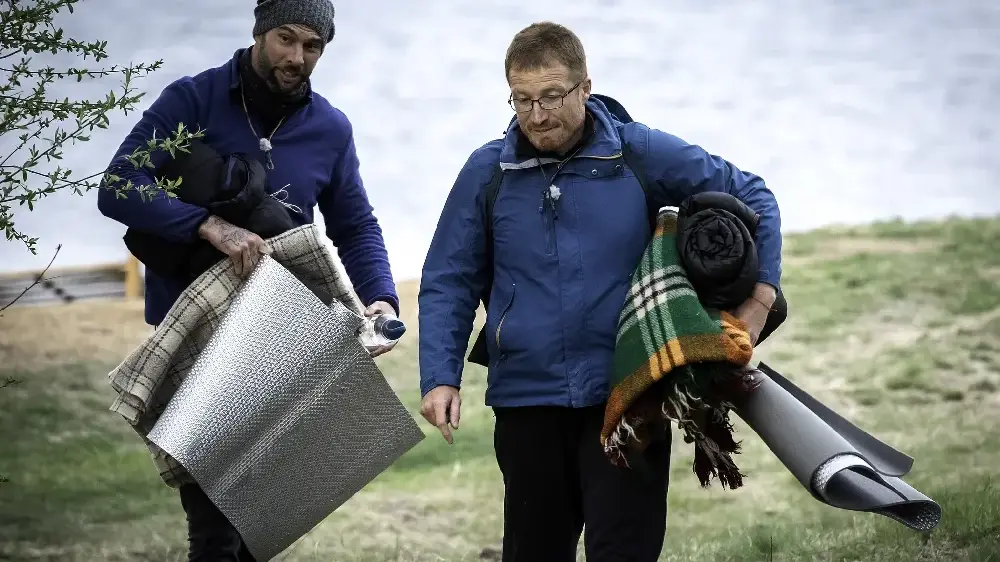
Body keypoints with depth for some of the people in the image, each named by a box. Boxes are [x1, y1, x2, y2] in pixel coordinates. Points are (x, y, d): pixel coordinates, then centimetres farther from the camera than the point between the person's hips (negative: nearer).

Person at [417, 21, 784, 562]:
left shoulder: (643, 154, -2)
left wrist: (760, 299, -2)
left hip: (627, 396, -2)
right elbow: (448, 284, 5)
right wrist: (440, 379, -7)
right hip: (527, 402, 2)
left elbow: (751, 197, 8)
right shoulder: (486, 171, 1)